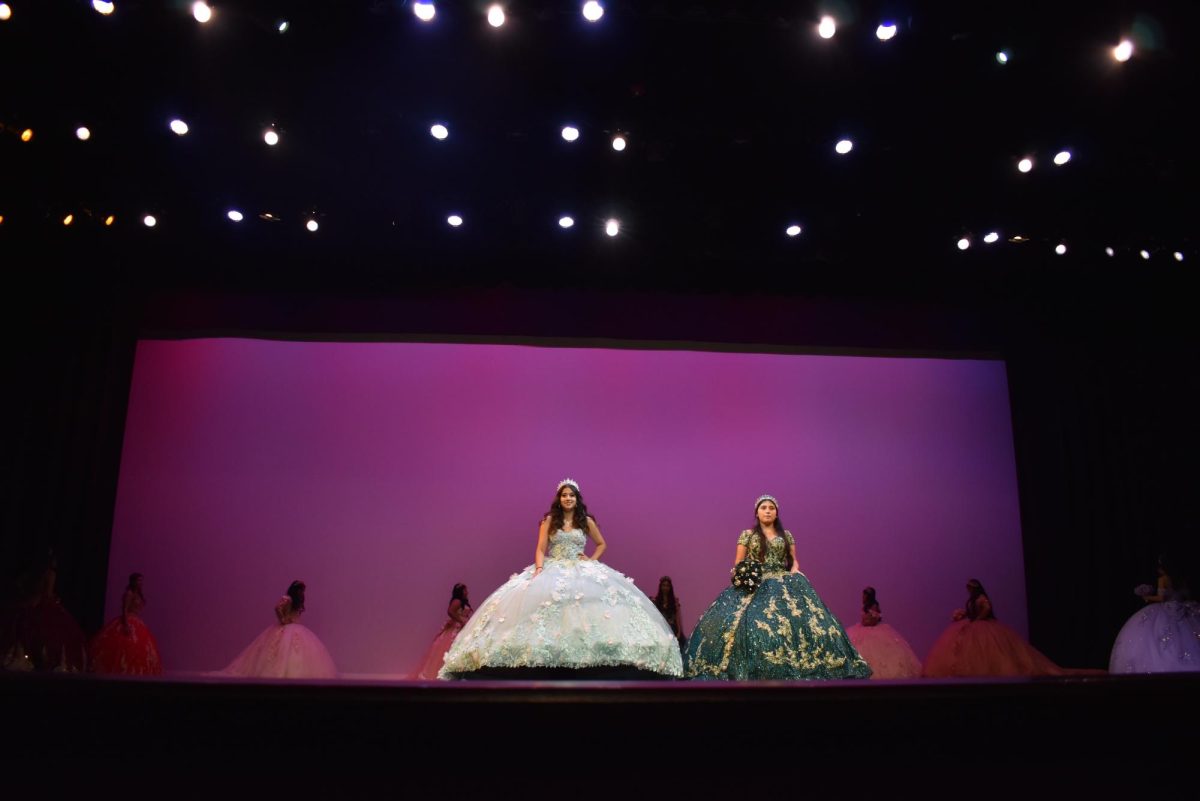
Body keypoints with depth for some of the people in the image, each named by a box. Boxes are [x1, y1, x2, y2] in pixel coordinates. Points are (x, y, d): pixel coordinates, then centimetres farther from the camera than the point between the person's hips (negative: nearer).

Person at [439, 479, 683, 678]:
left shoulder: (587, 521, 9)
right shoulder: (549, 521, 7)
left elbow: (602, 544, 20)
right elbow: (540, 549, 0)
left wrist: (591, 559, 3)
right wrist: (539, 569, -16)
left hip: (582, 571, 1)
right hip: (552, 570, 0)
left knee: (592, 603, -20)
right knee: (539, 600, -22)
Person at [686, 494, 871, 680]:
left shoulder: (786, 535, 15)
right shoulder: (747, 534, 10)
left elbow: (794, 561, 15)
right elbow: (737, 565, 8)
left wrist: (793, 575, -6)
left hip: (783, 584, 2)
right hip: (755, 585, -2)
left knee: (792, 621, -21)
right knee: (751, 623, -23)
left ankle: (792, 666, -18)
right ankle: (752, 671, -21)